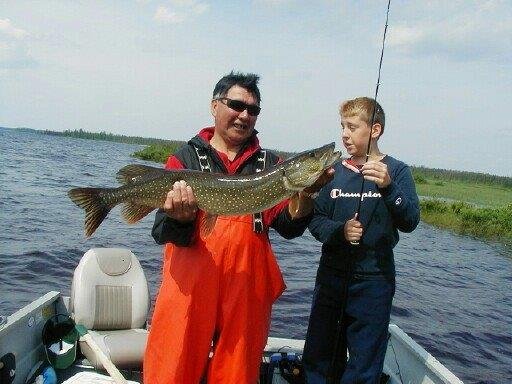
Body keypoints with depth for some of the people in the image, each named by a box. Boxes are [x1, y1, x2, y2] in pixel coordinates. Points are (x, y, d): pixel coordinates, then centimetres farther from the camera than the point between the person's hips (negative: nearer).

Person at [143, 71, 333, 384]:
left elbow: (290, 227, 0)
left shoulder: (270, 164, 10)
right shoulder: (185, 158, 3)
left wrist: (305, 192, -18)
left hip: (248, 288, 2)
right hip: (190, 286, -2)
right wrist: (181, 216, -24)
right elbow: (164, 234, -3)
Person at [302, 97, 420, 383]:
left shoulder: (397, 171, -3)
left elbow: (410, 222, -14)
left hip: (373, 282, -3)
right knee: (318, 359, 14)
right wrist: (340, 230, -17)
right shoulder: (335, 171, 6)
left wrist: (388, 186, -29)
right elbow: (316, 221, 3)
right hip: (331, 276, 3)